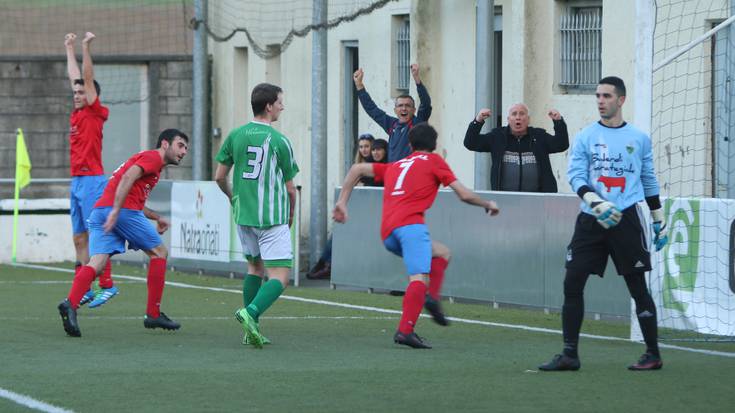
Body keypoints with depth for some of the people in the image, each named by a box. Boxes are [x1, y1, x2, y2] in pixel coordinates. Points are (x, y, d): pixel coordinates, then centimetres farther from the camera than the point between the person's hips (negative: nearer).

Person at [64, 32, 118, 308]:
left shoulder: (95, 113, -4)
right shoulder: (76, 115, 15)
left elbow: (88, 78, -11)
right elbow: (75, 77, 25)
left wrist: (86, 47, -14)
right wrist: (69, 48, 33)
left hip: (92, 181, -8)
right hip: (76, 183, 8)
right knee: (79, 238, 7)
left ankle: (107, 285, -10)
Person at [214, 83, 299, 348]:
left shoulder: (235, 136, 3)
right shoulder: (279, 141, -8)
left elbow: (219, 177, 9)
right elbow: (290, 189, -2)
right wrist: (291, 213, 17)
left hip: (243, 215, 6)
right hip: (273, 217, -6)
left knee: (255, 267, 21)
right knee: (279, 276, -5)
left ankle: (252, 331, 16)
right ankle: (251, 312, -29)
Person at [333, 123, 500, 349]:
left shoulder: (395, 166, 31)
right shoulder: (433, 161, 16)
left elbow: (357, 169, 27)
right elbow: (464, 195, 11)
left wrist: (342, 203, 26)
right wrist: (488, 204, 28)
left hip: (387, 234, 7)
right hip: (410, 224, -7)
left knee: (442, 253, 24)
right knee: (420, 278, -20)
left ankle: (432, 297, 0)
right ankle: (405, 331, -38)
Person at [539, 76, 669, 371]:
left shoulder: (638, 139, 8)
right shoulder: (585, 137, 6)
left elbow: (649, 181, 16)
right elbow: (576, 176, -4)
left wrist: (659, 221, 17)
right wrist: (596, 203, -21)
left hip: (626, 218, -1)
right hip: (591, 221, 1)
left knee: (638, 288, 0)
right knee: (572, 283, -5)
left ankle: (653, 355, 9)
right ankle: (569, 355, 1)